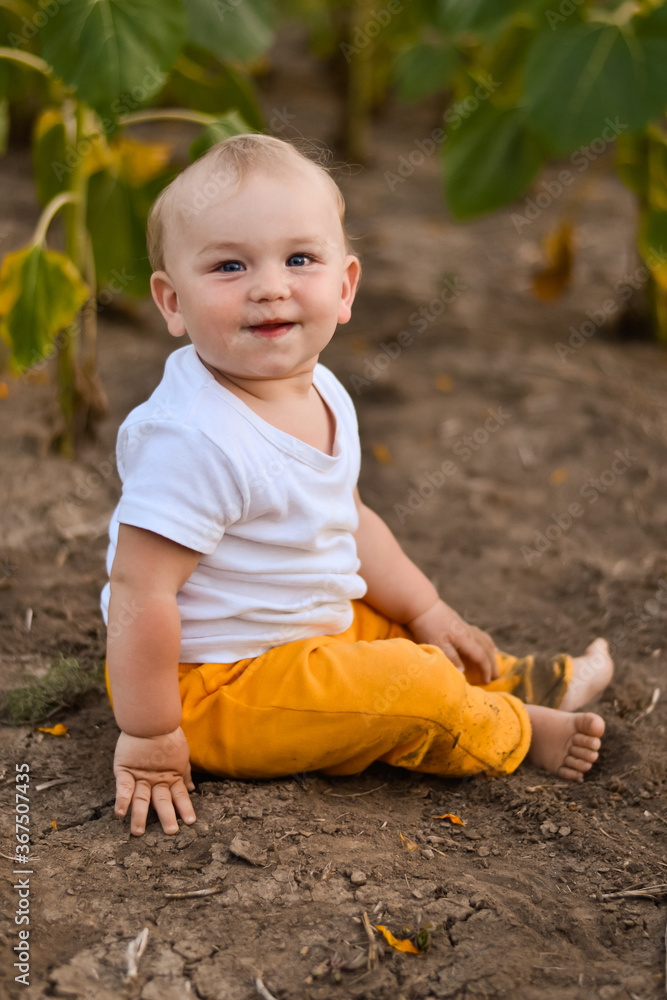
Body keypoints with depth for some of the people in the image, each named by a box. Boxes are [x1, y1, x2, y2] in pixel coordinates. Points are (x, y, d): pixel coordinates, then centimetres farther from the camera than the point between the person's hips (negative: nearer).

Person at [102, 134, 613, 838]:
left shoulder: (323, 396, -1)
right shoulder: (193, 437, -31)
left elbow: (347, 521, 15)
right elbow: (141, 590, -30)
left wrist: (427, 613, 16)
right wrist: (148, 737, -25)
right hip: (212, 686, -9)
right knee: (420, 692, -15)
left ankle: (544, 681, 42)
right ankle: (519, 732, 11)